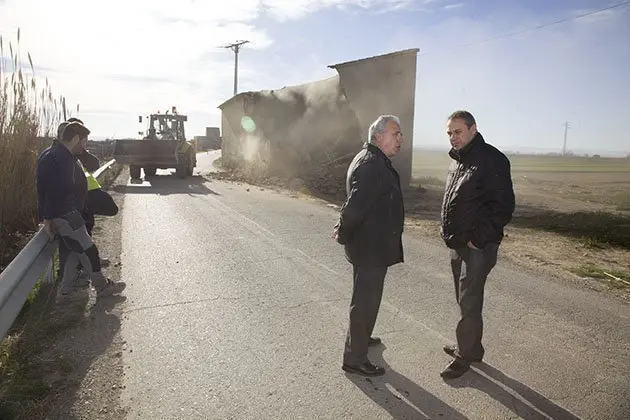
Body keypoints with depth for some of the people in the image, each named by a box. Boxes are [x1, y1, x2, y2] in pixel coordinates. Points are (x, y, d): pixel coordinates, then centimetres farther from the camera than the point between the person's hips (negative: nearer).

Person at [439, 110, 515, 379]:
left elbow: (503, 206, -20)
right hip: (457, 245, 9)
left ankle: (465, 355, 16)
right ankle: (471, 348, 33)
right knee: (465, 299, 18)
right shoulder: (458, 160, 12)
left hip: (477, 247, -9)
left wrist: (478, 239, -19)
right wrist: (450, 232, 12)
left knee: (469, 303, 1)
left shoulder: (491, 160, -16)